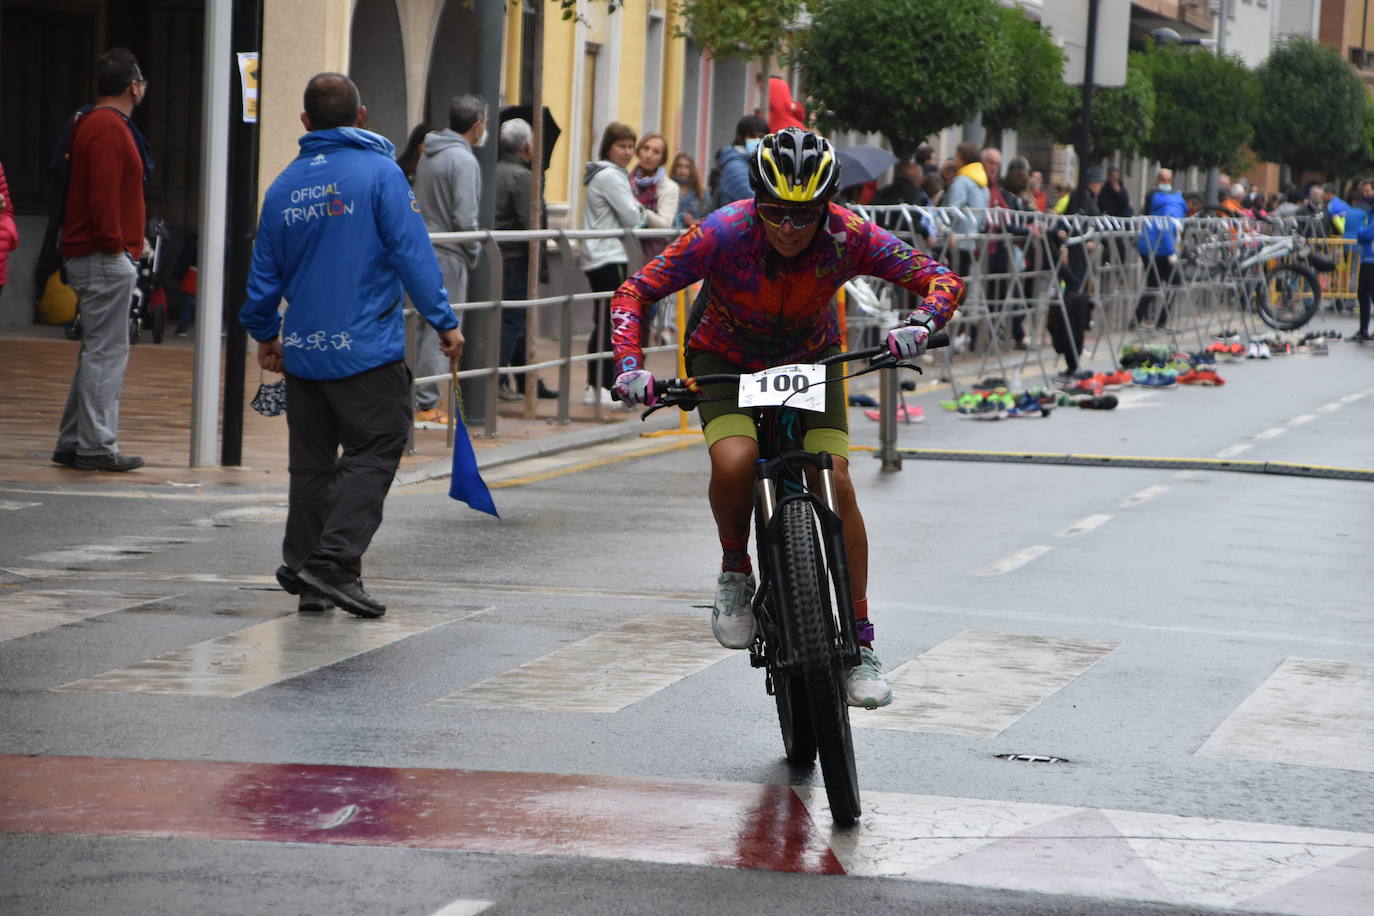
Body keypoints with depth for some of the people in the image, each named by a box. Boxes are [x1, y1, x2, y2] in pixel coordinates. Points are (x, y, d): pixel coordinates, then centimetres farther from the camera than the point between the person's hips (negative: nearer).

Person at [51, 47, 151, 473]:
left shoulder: (93, 123, 17)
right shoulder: (109, 127, -15)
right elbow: (104, 195, -23)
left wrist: (132, 240, 17)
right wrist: (116, 245, -18)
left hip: (94, 258, 10)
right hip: (106, 259, -10)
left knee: (98, 351, 14)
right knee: (107, 351, -8)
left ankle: (73, 442, 17)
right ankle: (96, 446, -7)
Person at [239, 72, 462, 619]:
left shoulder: (284, 187, 8)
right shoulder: (380, 173, -7)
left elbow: (264, 272, 15)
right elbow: (411, 253, -11)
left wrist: (265, 334, 30)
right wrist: (444, 322, -5)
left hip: (302, 350, 5)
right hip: (366, 349, -5)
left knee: (311, 463, 13)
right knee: (374, 452, -2)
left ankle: (304, 568, 14)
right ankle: (333, 562, -15)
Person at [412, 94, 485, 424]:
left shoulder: (429, 156, 13)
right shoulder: (463, 160, -15)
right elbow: (465, 219, -20)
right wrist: (474, 254, -4)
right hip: (448, 256, -9)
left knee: (425, 328, 14)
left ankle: (415, 398, 17)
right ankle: (427, 404, -3)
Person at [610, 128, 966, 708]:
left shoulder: (848, 237, -27)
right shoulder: (723, 234, -31)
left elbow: (943, 280, -22)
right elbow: (633, 293, -23)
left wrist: (920, 326, -42)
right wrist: (629, 365, -38)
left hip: (810, 360, 1)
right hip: (726, 361, -1)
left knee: (836, 484, -16)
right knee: (735, 462, -31)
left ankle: (860, 644, -5)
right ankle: (735, 573, -3)